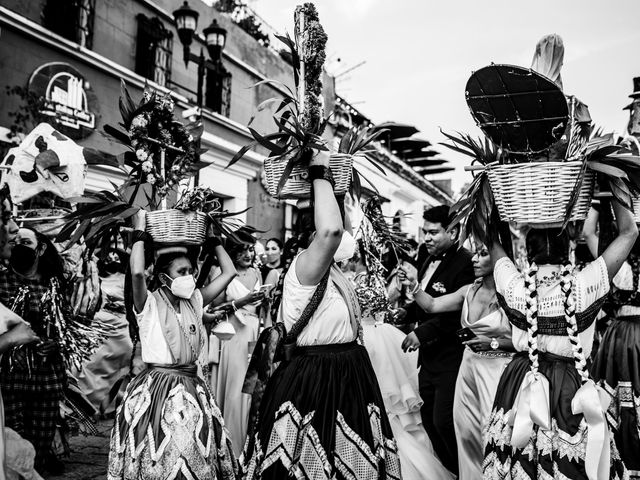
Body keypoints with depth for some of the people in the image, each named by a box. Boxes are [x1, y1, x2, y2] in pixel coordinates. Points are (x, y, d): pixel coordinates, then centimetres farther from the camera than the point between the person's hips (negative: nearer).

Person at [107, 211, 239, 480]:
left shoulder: (195, 302, 7)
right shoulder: (149, 303, -7)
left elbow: (229, 272, 6)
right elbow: (137, 272, -27)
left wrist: (212, 238, 10)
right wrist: (140, 234, -15)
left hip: (193, 388, 5)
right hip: (157, 388, -5)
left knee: (197, 458, 10)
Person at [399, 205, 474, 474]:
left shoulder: (464, 264, -18)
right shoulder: (430, 263, 10)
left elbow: (458, 313, -24)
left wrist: (424, 332, -23)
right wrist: (406, 312, 2)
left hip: (451, 359, -9)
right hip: (429, 357, 9)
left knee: (444, 422, -5)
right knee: (430, 419, 18)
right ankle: (450, 469, 37)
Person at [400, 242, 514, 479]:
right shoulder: (469, 290, 4)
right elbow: (432, 305, 1)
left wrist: (493, 343, -19)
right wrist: (413, 285, -13)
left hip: (497, 369, -6)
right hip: (469, 365, 6)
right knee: (466, 431, 15)